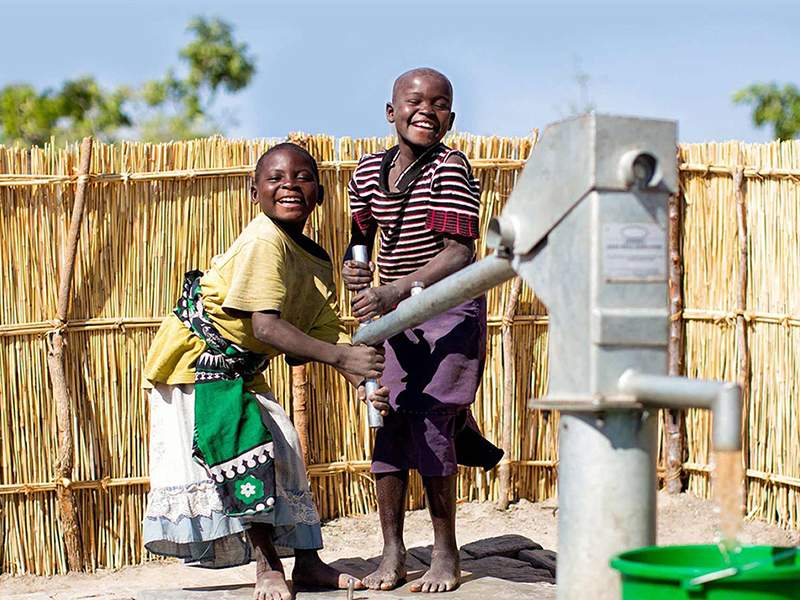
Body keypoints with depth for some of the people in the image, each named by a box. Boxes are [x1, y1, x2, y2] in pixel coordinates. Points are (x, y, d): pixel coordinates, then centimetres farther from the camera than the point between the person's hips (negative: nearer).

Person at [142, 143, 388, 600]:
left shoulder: (319, 264, 0)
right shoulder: (264, 241, -27)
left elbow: (326, 336, -3)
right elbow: (265, 326, -36)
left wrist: (365, 380, -22)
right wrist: (340, 356, -42)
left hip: (242, 369, 8)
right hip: (195, 357, -8)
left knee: (283, 447, 6)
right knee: (245, 451, -14)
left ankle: (307, 562, 15)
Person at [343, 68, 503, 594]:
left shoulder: (451, 168, -17)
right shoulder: (368, 171, 1)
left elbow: (459, 253, -25)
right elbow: (361, 237, 14)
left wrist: (397, 291, -35)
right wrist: (355, 270, -10)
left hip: (449, 305, -5)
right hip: (394, 310, 6)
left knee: (428, 420, -12)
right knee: (387, 421, 1)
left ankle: (447, 555, 3)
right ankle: (393, 554, 10)